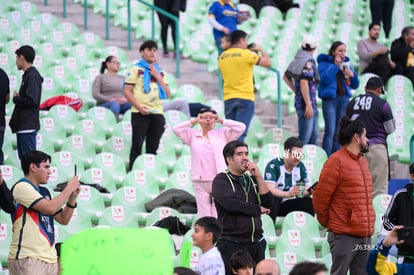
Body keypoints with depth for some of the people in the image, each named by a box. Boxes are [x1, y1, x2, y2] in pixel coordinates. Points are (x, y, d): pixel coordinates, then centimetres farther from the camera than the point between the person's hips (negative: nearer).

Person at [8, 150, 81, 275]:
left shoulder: (44, 192, 17)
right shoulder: (22, 187, -8)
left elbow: (63, 219, 22)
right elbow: (50, 208, -19)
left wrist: (73, 197, 9)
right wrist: (69, 189, -6)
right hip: (28, 258, -8)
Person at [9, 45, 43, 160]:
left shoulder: (31, 76, -13)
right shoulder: (28, 75, 16)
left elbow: (31, 101, -24)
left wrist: (15, 98, -8)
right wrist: (14, 119, 12)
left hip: (27, 126, -10)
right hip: (24, 126, 10)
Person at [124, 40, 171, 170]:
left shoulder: (160, 71, 17)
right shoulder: (136, 69, 2)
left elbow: (167, 94, 9)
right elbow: (127, 91, -4)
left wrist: (157, 76, 0)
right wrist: (139, 107, -15)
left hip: (157, 113, 5)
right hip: (140, 114, -5)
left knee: (153, 147, 6)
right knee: (137, 146, -5)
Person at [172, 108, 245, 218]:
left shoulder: (222, 133, 12)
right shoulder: (192, 135, 14)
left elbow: (240, 127, 3)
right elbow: (176, 129, 3)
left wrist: (221, 121, 6)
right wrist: (194, 121, 6)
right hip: (200, 181, 1)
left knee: (218, 215, -4)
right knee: (203, 214, 0)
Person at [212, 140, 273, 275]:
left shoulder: (252, 179, 16)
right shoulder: (221, 180, -1)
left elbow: (268, 203, 5)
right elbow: (231, 203, -18)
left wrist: (258, 176, -3)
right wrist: (257, 209, -5)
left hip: (256, 244, 5)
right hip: (232, 244, -5)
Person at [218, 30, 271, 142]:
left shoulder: (222, 56, 9)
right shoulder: (246, 54, -7)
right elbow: (267, 63, 1)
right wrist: (260, 50, 19)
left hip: (228, 99, 5)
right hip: (245, 99, -5)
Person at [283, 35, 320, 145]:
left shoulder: (296, 60, 13)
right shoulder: (309, 62, -15)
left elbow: (286, 77, 26)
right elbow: (304, 83, -24)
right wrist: (308, 105, -23)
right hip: (306, 102, -10)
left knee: (314, 134, 17)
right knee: (305, 137, -8)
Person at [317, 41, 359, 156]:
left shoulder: (346, 63, 15)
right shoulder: (324, 62, 0)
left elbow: (355, 85, 15)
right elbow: (325, 79, -18)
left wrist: (352, 75, -5)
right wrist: (335, 65, -15)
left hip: (344, 98, 5)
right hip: (330, 98, -5)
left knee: (339, 132, 7)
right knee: (330, 131, -13)